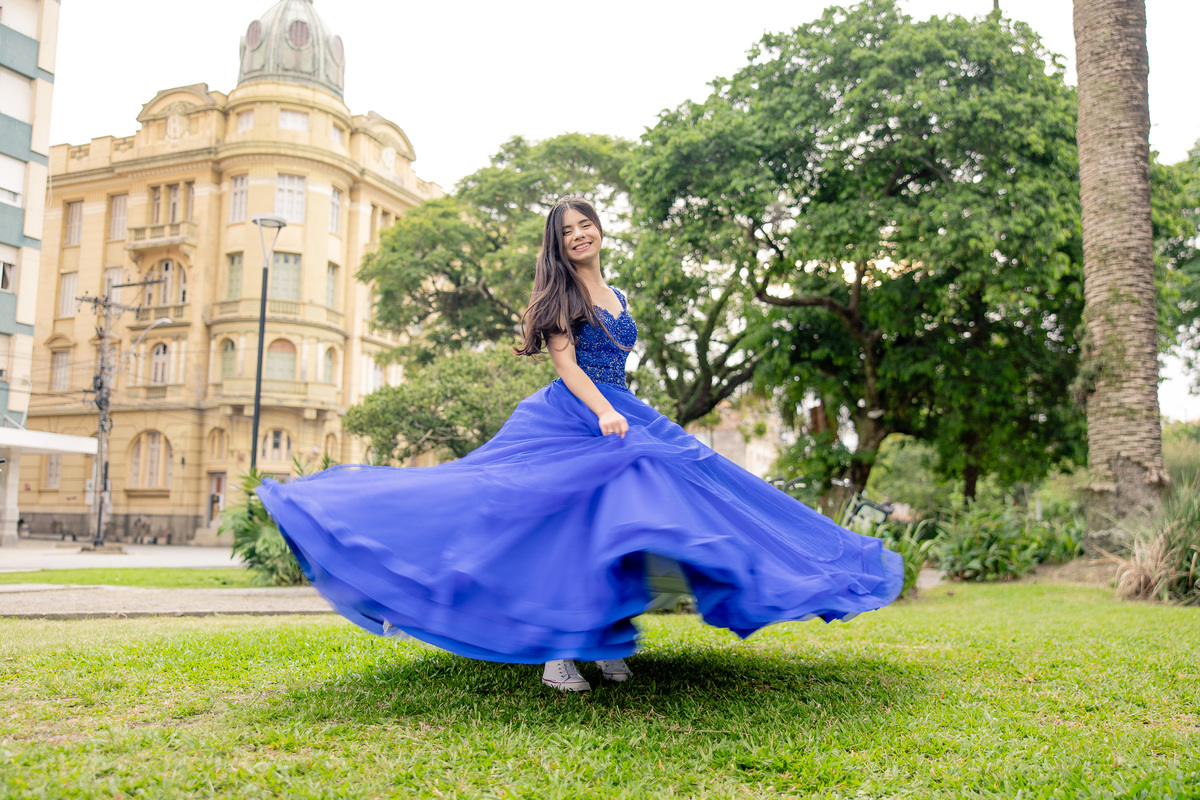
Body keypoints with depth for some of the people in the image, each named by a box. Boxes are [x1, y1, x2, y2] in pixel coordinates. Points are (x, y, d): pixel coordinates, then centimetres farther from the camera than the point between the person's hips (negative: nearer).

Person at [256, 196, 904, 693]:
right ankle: (554, 652, -9)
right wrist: (603, 412, -24)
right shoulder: (558, 292, 1)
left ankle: (603, 642, 6)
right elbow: (566, 365, -10)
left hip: (622, 418, 7)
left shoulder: (617, 296, 21)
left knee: (615, 524, -2)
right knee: (562, 525, -13)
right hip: (570, 418, -6)